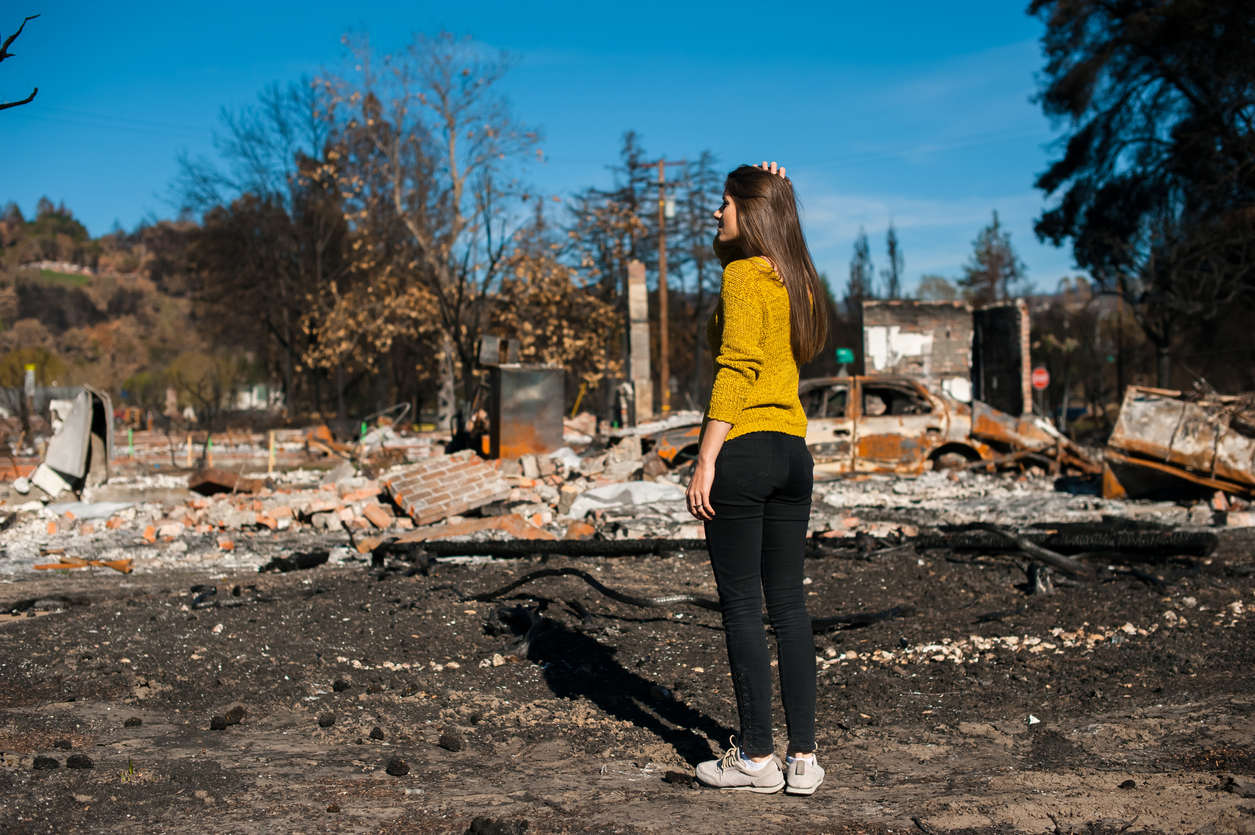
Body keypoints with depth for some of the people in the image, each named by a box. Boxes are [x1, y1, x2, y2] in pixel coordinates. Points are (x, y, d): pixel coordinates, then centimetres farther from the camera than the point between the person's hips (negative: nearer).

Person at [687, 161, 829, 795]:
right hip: (794, 453, 8)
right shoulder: (797, 279, 14)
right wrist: (772, 193, 24)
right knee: (788, 605, 9)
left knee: (742, 606, -1)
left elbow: (737, 370, -17)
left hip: (743, 450, -8)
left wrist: (706, 460, -19)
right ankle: (803, 756, 11)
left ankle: (757, 757, 4)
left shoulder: (742, 275, -8)